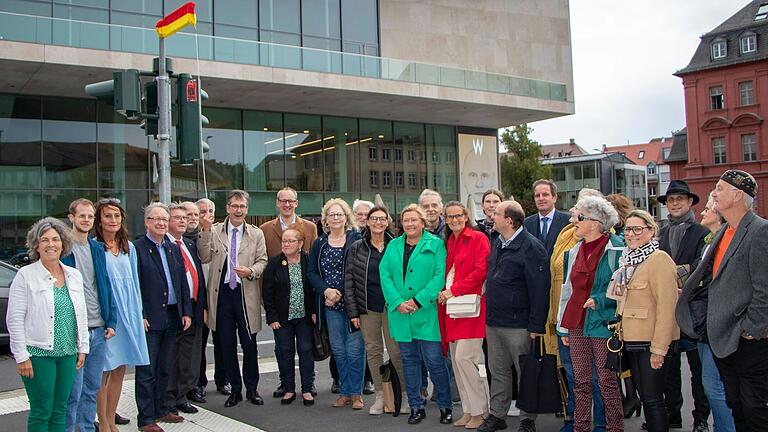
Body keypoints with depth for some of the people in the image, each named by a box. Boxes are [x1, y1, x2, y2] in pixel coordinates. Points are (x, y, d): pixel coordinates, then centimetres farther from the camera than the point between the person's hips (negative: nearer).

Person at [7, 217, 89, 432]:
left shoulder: (74, 275, 9)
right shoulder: (25, 275, -6)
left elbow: (82, 315, 15)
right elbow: (15, 319, -9)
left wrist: (82, 348, 11)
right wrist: (21, 356, -12)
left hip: (67, 354, 5)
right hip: (38, 354, -5)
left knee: (60, 410, 11)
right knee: (41, 412, 0)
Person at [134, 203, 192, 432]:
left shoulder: (174, 248, 13)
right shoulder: (137, 248, -7)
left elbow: (183, 282, 14)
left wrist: (186, 312, 8)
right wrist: (139, 316, -16)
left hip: (172, 316, 6)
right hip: (149, 318, -6)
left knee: (164, 369, 15)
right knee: (147, 371, 1)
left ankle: (160, 410, 27)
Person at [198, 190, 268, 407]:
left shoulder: (256, 234, 6)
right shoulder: (214, 231, 3)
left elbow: (263, 261, 5)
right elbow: (204, 258, -4)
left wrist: (251, 271, -15)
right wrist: (205, 232, -14)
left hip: (246, 293, 0)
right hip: (222, 293, 1)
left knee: (249, 344, 2)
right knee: (226, 344, 8)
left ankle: (252, 389, 18)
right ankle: (235, 389, 21)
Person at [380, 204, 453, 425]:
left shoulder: (435, 244, -1)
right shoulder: (393, 246, 11)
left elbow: (440, 275, -9)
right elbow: (385, 275, 4)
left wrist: (419, 301, -15)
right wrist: (397, 302, -9)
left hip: (426, 313, -4)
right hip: (400, 313, 4)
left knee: (434, 360, -2)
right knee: (409, 360, 10)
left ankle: (445, 406, 13)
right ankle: (416, 406, 21)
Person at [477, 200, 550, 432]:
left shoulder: (531, 247, -15)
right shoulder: (497, 243, 11)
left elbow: (539, 289, -17)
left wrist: (536, 326, -18)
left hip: (518, 324, -8)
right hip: (493, 321, 8)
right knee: (498, 371, 15)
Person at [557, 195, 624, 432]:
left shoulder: (616, 249, -7)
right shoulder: (574, 252, 13)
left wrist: (599, 300, -15)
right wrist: (563, 326, 15)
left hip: (602, 324, -6)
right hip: (576, 324, 6)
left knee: (607, 382, 2)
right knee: (580, 382, 11)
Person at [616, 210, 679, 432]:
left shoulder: (659, 259, -13)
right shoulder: (628, 260, 13)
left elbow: (667, 306, -19)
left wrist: (659, 348, -21)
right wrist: (621, 330, 13)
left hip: (651, 342, -8)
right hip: (632, 339, 8)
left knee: (653, 399, -3)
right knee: (644, 397, 15)